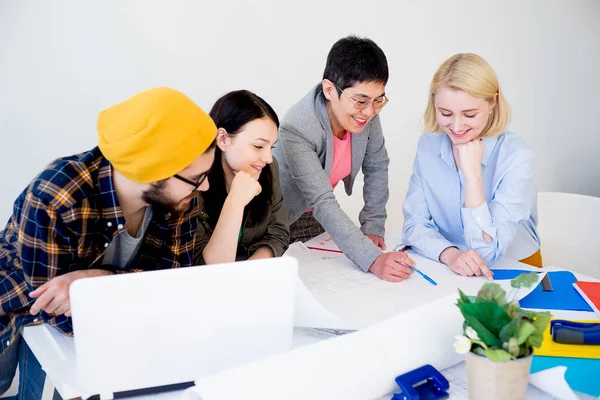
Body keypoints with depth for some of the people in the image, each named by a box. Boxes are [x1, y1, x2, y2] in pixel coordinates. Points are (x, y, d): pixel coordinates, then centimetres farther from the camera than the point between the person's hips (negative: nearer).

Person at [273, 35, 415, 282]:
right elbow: (323, 204, -39)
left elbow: (376, 167, -3)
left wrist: (373, 227, -10)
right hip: (279, 222, -5)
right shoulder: (296, 129, -35)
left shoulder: (367, 114, -18)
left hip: (318, 221, 5)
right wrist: (373, 260, -46)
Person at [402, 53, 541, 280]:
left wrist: (472, 173, -24)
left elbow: (487, 253, -20)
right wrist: (449, 253, -25)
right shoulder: (428, 146, -4)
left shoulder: (516, 156, -16)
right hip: (447, 269, 3)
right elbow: (414, 225, -6)